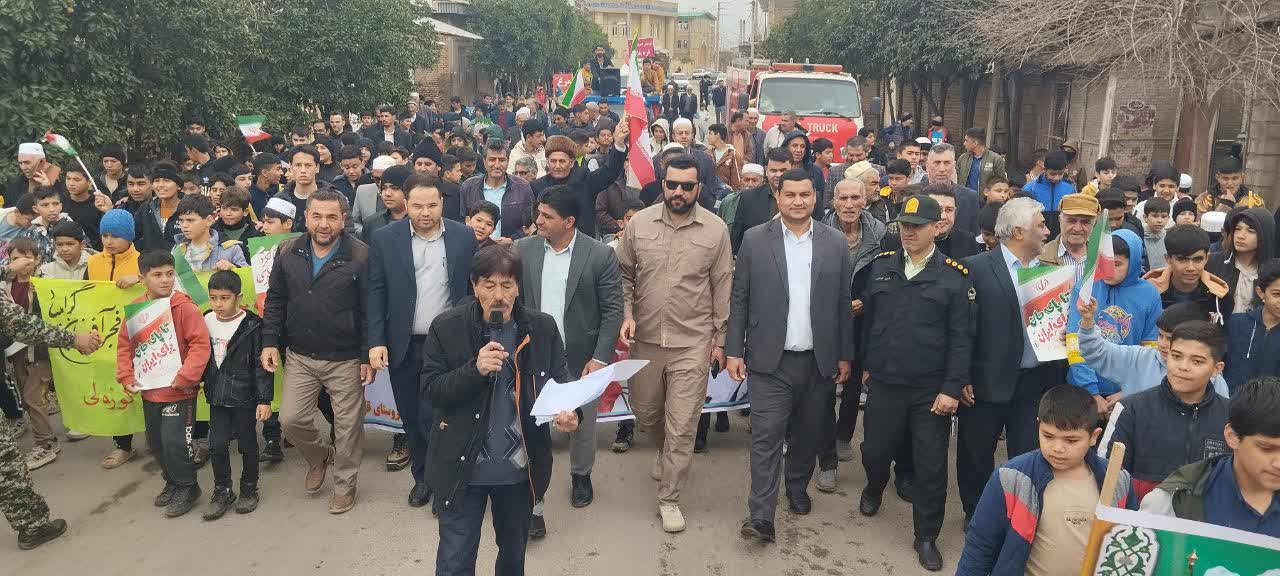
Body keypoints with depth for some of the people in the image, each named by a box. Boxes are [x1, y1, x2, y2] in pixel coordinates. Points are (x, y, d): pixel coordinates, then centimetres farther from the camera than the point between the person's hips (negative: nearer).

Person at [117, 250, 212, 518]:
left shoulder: (185, 306, -15)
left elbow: (200, 345, -17)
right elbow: (124, 345, 8)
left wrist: (184, 377, -21)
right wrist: (127, 377, -1)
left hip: (179, 391, -6)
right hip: (149, 391, 6)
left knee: (175, 441, -6)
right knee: (156, 442, 17)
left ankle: (187, 487, 15)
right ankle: (172, 482, 37)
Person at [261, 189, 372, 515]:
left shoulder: (360, 256, -13)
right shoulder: (288, 253, 0)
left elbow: (370, 311, -10)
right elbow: (275, 301, 9)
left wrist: (368, 357, -10)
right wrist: (270, 342, 2)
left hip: (345, 360, -3)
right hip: (300, 356, 4)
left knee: (347, 426, 7)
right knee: (291, 419, 5)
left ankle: (344, 486, 28)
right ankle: (319, 457, 36)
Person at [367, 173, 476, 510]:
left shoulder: (464, 238, -1)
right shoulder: (385, 239, -2)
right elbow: (376, 293, -1)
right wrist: (376, 342, -8)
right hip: (403, 346, 2)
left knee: (437, 418, -5)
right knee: (411, 418, 13)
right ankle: (421, 476, 31)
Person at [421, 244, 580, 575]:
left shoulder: (543, 328, -4)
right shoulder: (447, 328, -9)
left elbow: (561, 382, 1)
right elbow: (431, 390, -9)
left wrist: (570, 412, -21)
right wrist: (475, 369, -26)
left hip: (521, 469, 2)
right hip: (463, 467, -2)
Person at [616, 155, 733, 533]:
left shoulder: (716, 230, -5)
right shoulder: (639, 223, -1)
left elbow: (722, 288, 0)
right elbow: (624, 273, 7)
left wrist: (720, 339, 2)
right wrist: (626, 314, -7)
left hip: (692, 343, -2)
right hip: (645, 338, 3)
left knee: (681, 425, -1)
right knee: (645, 413, 18)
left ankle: (669, 499, 15)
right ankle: (667, 452, 51)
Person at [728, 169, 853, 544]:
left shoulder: (835, 243, 2)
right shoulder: (755, 239, -2)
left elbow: (843, 303, 6)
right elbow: (740, 299, 0)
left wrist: (845, 355, 6)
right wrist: (734, 350, -4)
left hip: (819, 360, 2)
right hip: (771, 359, -2)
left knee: (809, 433, 15)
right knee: (766, 436, -5)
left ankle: (797, 486, 38)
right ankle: (761, 516, -1)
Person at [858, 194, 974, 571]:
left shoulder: (954, 276, -7)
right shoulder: (881, 266, 3)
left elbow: (961, 338, -8)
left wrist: (952, 389, -12)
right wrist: (866, 364, 12)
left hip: (931, 390, -2)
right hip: (884, 383, 3)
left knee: (931, 467, 5)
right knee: (875, 450, 15)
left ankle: (926, 537, 23)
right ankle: (874, 489, 48)